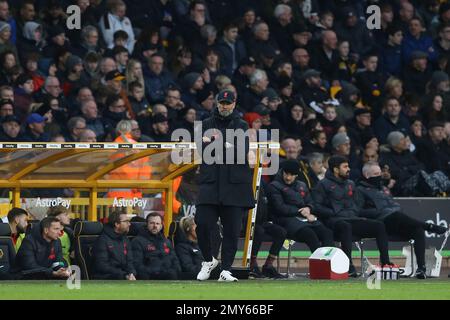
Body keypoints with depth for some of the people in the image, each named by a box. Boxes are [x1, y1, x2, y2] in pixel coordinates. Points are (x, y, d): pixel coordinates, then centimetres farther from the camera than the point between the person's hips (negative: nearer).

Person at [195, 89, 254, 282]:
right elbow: (201, 148, -1)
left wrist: (214, 143, -8)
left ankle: (226, 270, 3)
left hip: (234, 184, -1)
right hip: (210, 183, 1)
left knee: (232, 230, -3)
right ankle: (209, 261, 14)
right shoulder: (207, 125, 14)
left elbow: (242, 150, -5)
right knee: (202, 224, -8)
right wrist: (227, 145, -11)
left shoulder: (242, 126, 11)